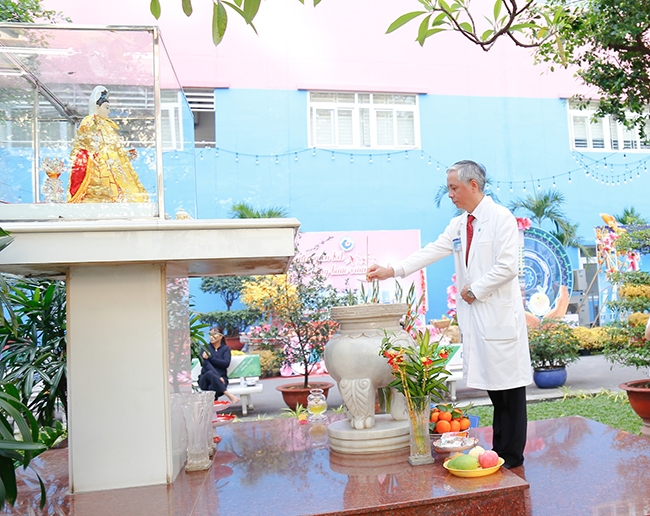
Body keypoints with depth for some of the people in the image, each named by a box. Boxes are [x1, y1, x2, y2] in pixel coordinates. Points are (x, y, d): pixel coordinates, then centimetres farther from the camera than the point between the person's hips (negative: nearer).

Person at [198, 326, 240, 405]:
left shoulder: (226, 348, 11)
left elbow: (226, 363, -7)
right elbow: (206, 364, -9)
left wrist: (210, 357, -13)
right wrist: (217, 376, -24)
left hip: (220, 379, 0)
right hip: (206, 378, 0)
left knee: (213, 385, -37)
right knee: (210, 373, -37)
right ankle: (230, 396, -44)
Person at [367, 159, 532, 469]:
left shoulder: (501, 218, -7)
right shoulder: (458, 225, 16)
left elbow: (508, 267, -15)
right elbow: (431, 251, 10)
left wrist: (476, 289, -9)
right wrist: (391, 271, 1)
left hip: (499, 314, -7)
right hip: (474, 315, 7)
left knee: (508, 384, 0)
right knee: (491, 385, 12)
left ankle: (511, 457, 10)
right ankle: (499, 451, 21)